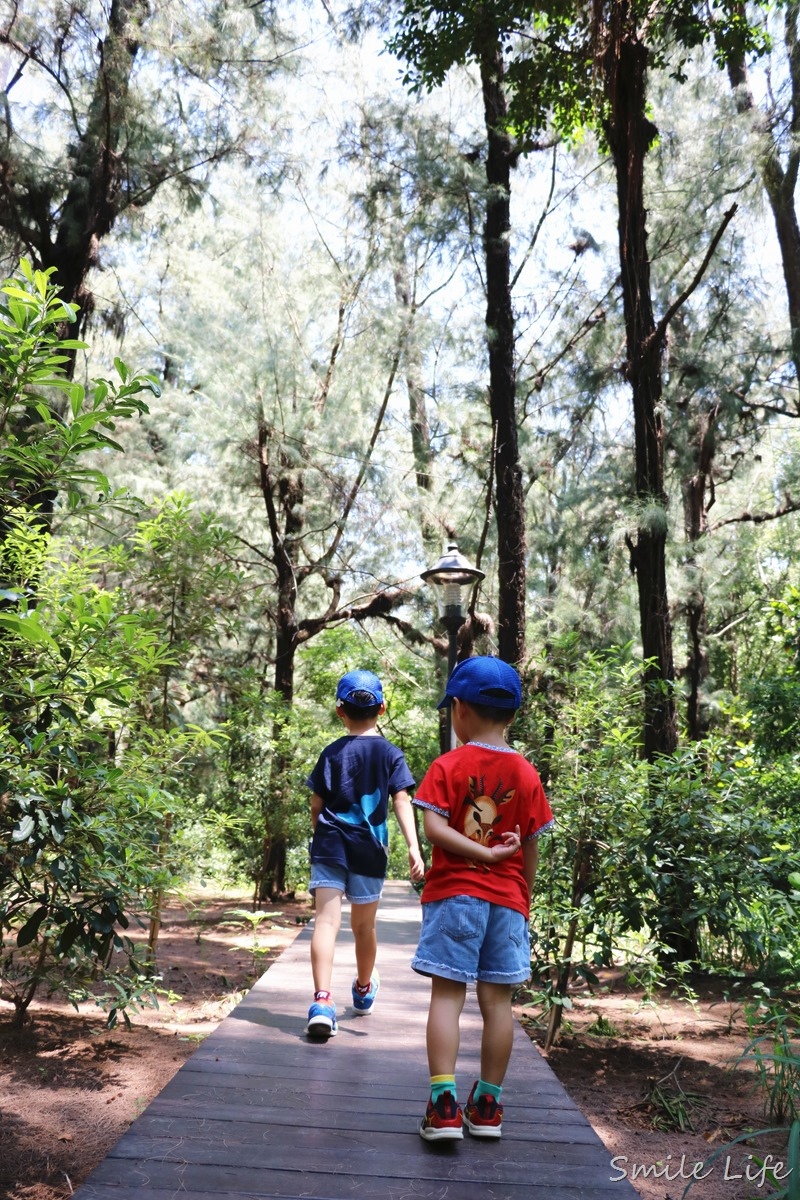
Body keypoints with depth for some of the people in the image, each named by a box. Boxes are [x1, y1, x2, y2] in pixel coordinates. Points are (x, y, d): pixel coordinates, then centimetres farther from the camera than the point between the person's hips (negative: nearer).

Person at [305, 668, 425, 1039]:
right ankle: (363, 990, 40)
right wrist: (413, 846, -14)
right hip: (369, 849, 1)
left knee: (326, 921, -7)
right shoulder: (391, 754, 1)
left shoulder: (332, 752, 3)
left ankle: (322, 1000, -23)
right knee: (364, 926, 17)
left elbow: (316, 805, 5)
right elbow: (401, 802, -9)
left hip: (330, 846, 0)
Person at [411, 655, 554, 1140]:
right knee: (498, 1001, 9)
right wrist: (524, 898, 14)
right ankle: (488, 1106, 19)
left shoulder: (447, 766, -5)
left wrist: (484, 854, -12)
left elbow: (434, 828, -17)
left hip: (454, 894, -3)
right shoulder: (527, 774, 2)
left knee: (447, 995, 1)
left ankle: (444, 1105, -3)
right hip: (507, 900, 3)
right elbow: (531, 849, 4)